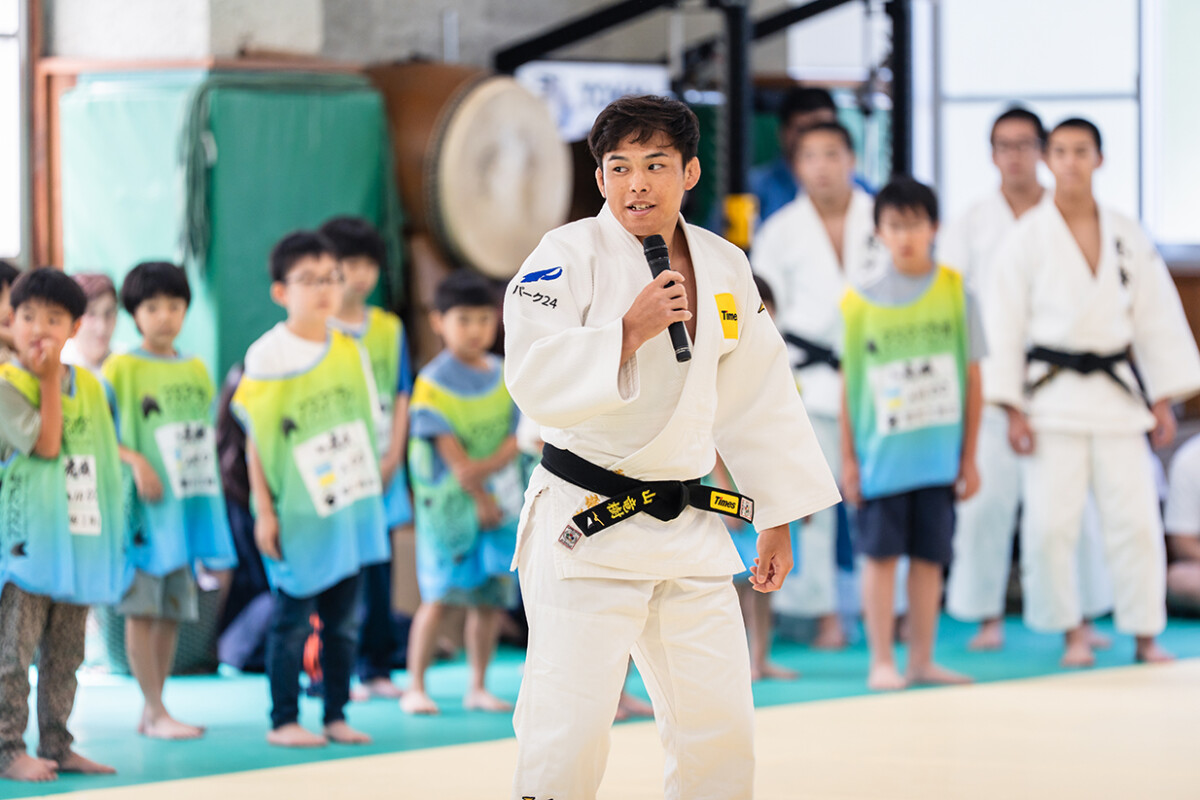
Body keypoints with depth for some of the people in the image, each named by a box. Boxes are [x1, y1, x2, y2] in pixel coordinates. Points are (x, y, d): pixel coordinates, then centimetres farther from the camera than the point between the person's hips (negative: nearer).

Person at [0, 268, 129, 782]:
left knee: (65, 656, 11)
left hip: (80, 541, 6)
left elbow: (106, 453, 20)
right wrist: (50, 379, -14)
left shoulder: (88, 386, 12)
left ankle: (57, 746, 17)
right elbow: (45, 443, -19)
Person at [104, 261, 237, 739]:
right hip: (141, 502, -6)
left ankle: (151, 711, 16)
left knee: (174, 610, 7)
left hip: (189, 499, 6)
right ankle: (157, 713, -2)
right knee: (141, 608, -6)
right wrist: (135, 461, -20)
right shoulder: (121, 369, -4)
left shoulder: (196, 370, 13)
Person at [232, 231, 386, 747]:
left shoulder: (351, 351, 8)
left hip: (350, 506, 5)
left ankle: (335, 715, 16)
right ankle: (283, 720, 7)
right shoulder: (268, 357, -8)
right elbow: (256, 439, -7)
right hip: (298, 512, -5)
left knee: (343, 618, 8)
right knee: (292, 618, 0)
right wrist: (264, 511, -9)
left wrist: (369, 499, 13)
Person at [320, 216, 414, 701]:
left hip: (382, 468, 5)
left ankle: (377, 669, 10)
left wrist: (392, 458, 1)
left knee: (378, 570, 5)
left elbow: (401, 397, 14)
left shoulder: (389, 328, 13)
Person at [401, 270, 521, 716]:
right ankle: (415, 687, -2)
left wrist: (481, 469, -16)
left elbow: (518, 439, 0)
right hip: (447, 503, -5)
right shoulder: (433, 383, -8)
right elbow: (451, 450, -11)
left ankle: (478, 688, 13)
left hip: (499, 500, 5)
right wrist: (480, 496, -13)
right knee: (439, 594, -8)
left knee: (492, 596, 4)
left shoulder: (506, 376, 7)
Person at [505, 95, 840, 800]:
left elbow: (757, 397, 16)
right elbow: (536, 381, -18)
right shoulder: (569, 255, -8)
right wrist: (631, 329, -24)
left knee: (722, 731, 9)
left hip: (690, 531, 5)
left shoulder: (725, 267, 9)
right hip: (587, 526, -5)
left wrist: (777, 521, 17)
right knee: (567, 736, -10)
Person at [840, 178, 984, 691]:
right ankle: (881, 662, 5)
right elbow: (849, 383, 5)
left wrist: (969, 456, 4)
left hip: (939, 452, 1)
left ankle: (922, 660, 11)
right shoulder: (861, 302, 1)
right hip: (882, 451, -1)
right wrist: (848, 457, 3)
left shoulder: (954, 293, 2)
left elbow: (973, 380, 5)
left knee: (929, 556, 5)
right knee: (881, 553, 0)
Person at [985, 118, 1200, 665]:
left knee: (1135, 518, -1)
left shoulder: (1128, 238, 7)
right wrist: (1013, 410, -7)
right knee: (1050, 522, -7)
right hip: (1052, 396, -2)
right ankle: (1071, 631, 9)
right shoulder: (1028, 238, -1)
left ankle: (1145, 635, 10)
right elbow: (1004, 326, -2)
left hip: (1116, 393, 2)